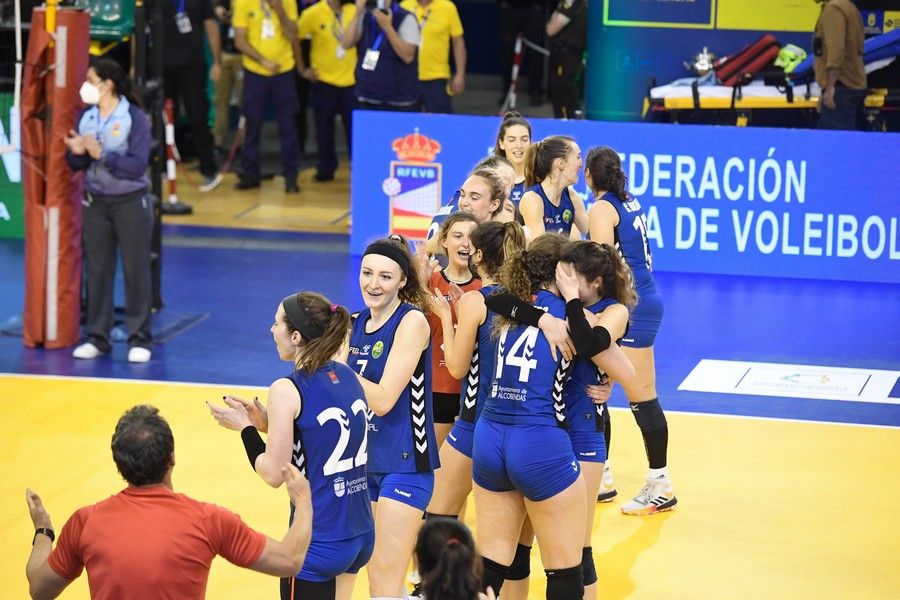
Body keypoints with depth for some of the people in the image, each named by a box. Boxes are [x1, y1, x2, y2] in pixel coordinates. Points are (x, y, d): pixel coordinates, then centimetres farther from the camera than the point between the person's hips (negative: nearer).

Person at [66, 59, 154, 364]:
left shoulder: (135, 118, -15)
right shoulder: (86, 116, 0)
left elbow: (137, 166, -20)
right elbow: (76, 164, 5)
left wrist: (101, 154, -25)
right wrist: (77, 152, -17)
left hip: (131, 203, -5)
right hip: (95, 202, 5)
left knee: (136, 270, 4)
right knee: (97, 269, 10)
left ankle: (139, 339, 12)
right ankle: (97, 337, 18)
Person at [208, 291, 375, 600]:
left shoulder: (287, 390, -16)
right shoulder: (347, 377, 5)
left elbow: (275, 474, -14)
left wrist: (245, 427, -1)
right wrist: (266, 422, 9)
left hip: (318, 542, -7)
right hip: (360, 532, 7)